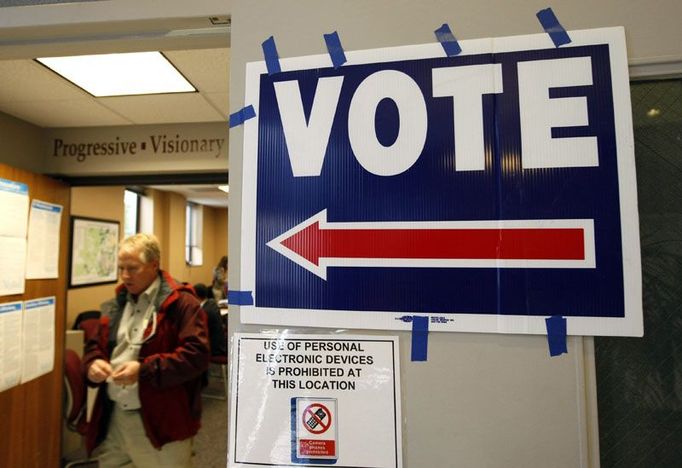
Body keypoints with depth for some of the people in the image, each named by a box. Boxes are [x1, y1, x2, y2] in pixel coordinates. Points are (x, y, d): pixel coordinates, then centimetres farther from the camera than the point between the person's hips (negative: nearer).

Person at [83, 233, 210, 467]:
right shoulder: (116, 303, 10)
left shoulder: (180, 302, -15)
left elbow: (197, 355, -21)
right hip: (112, 416, 7)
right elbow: (94, 345, 19)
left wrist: (144, 370, -24)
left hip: (160, 419, -6)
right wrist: (93, 363, -3)